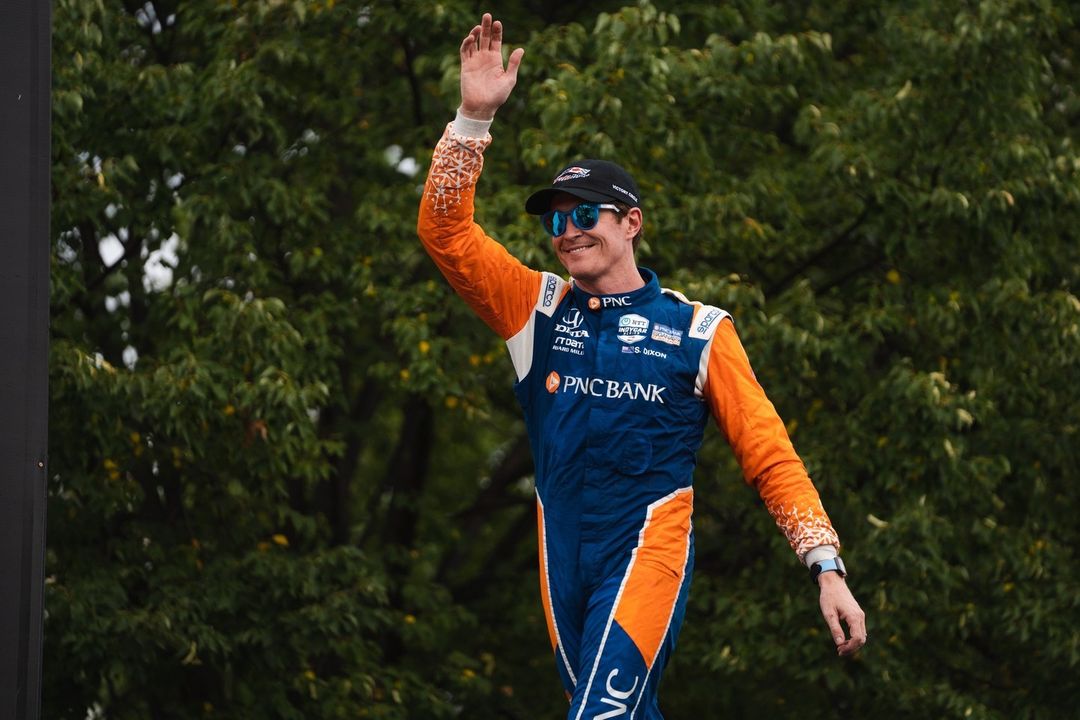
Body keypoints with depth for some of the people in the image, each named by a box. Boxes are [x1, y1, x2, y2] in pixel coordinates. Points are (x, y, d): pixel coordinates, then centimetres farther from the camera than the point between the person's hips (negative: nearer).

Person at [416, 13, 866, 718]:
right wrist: (475, 116, -11)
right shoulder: (537, 308, 10)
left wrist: (827, 569, -8)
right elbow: (446, 230, 0)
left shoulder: (697, 330, 3)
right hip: (563, 556, 4)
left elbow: (770, 454, 1)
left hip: (650, 550, -4)